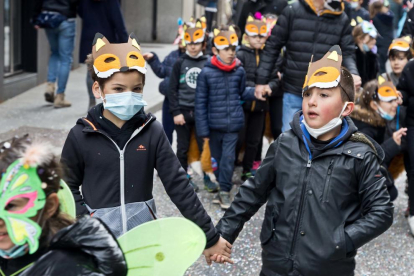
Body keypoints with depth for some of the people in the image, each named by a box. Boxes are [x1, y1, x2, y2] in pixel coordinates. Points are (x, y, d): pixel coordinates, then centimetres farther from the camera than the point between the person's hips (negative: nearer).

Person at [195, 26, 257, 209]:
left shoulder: (239, 71, 0)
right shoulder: (206, 73, -7)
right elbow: (200, 103, -4)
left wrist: (256, 92, -4)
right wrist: (203, 130, -6)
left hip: (233, 124, 1)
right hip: (214, 125, 0)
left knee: (228, 158, -3)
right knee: (217, 157, 12)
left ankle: (224, 191, 10)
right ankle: (220, 188, 27)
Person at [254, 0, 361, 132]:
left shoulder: (342, 19, 2)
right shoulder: (292, 11, -4)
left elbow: (347, 52, 4)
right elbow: (272, 47, 0)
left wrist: (353, 73, -18)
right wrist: (261, 80, -1)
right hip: (293, 92, -1)